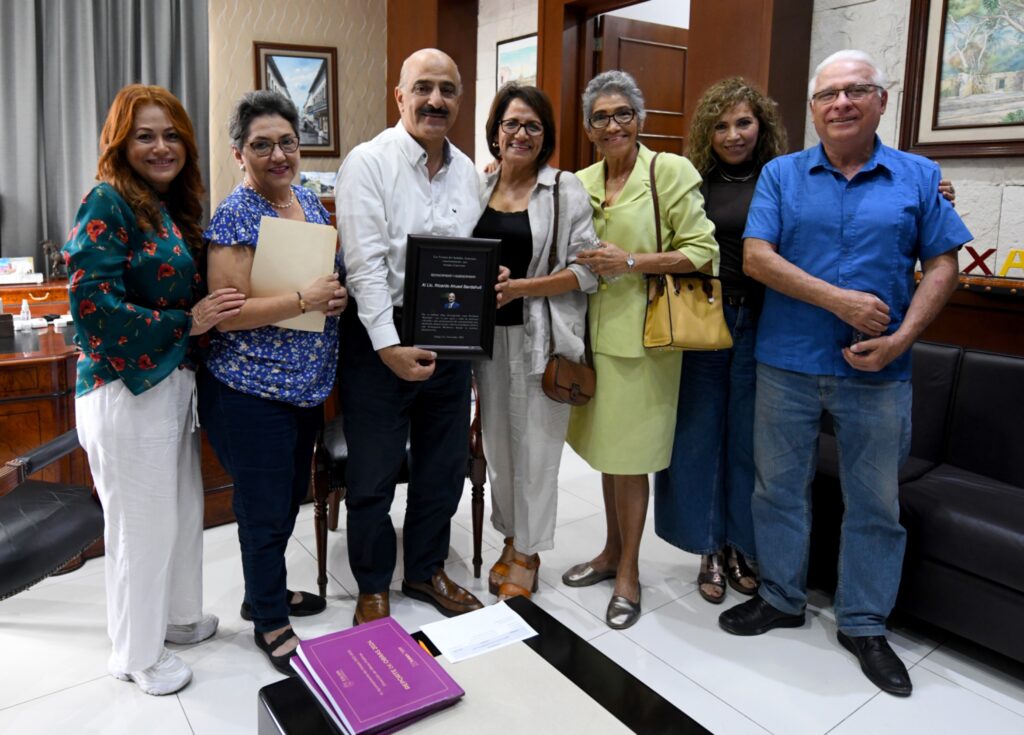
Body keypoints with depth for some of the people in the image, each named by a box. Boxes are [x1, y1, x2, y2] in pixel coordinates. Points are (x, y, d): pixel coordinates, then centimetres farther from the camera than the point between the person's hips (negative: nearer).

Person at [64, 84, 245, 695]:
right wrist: (188, 322, -19)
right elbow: (92, 304, -22)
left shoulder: (175, 208, 11)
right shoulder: (108, 204, -14)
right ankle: (137, 652, 25)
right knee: (141, 522, 5)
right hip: (126, 387, -8)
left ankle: (177, 615, 41)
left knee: (183, 507, 19)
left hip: (175, 380, 8)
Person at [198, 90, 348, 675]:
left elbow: (330, 272, 19)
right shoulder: (236, 217, -15)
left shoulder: (310, 200, 8)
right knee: (265, 509, 7)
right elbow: (226, 313, -20)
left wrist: (340, 294, -3)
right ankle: (270, 622, 27)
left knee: (290, 498, 21)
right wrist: (306, 300, -25)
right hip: (253, 391, -8)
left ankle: (268, 591, 43)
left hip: (307, 385, 8)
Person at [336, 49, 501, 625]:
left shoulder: (466, 170, 10)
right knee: (374, 474, 6)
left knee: (446, 464, 16)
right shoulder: (369, 162, -9)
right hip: (382, 337, -5)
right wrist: (389, 345, -22)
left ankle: (427, 571, 38)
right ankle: (373, 588, 28)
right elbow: (365, 263, -16)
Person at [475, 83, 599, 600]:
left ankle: (527, 553, 22)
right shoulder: (477, 188, 8)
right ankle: (510, 536, 33)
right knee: (498, 443, 13)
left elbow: (586, 270, -10)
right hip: (488, 335, 4)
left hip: (540, 339, -4)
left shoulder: (566, 190, -5)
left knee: (535, 447, 4)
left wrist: (519, 287, -18)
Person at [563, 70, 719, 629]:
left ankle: (628, 572, 20)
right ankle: (612, 551, 32)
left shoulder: (671, 171, -7)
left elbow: (702, 253, -10)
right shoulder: (581, 183, 10)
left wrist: (632, 261, -17)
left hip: (641, 335, -5)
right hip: (595, 330, 6)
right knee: (605, 450, 14)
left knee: (628, 456, 2)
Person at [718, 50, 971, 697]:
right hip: (788, 362, 0)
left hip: (878, 373, 0)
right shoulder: (782, 175, 3)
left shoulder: (918, 177, 4)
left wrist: (900, 339, -13)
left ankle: (865, 625, 28)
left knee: (876, 503, 10)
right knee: (779, 487, 11)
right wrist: (840, 300, -17)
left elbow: (943, 266, 2)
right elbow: (756, 257, -8)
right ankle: (782, 599, 32)